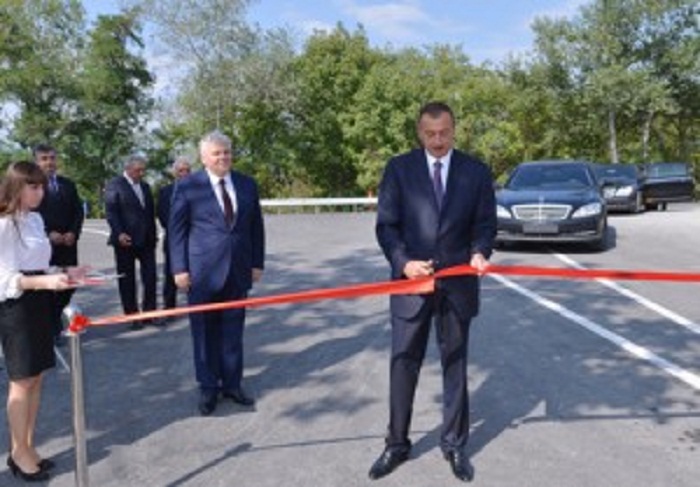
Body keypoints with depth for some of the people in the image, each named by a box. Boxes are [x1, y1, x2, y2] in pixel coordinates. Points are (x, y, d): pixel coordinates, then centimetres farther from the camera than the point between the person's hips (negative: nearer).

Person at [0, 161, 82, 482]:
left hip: (39, 304, 7)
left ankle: (27, 448, 24)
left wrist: (61, 276, 5)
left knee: (35, 378, 11)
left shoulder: (36, 220, 9)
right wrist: (46, 282, -29)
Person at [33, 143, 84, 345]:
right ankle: (52, 328, 12)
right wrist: (48, 234, -14)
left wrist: (73, 233, -4)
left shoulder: (68, 184, 15)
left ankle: (54, 316, 30)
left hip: (68, 243, 5)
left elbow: (78, 211, 11)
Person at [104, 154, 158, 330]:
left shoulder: (145, 186, 17)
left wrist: (153, 235, 11)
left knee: (151, 277, 1)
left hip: (146, 240, 5)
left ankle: (149, 313, 11)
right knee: (127, 280, 4)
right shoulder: (114, 185, -3)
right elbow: (111, 212, -10)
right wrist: (119, 234, -21)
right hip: (126, 240, -5)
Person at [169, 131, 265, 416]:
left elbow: (256, 227, 11)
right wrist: (179, 268, -7)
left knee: (233, 330, 9)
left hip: (238, 270, 3)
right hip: (202, 271, -3)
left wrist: (257, 263, 7)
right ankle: (208, 388, 19)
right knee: (204, 331, 6)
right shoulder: (187, 187, -2)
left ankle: (232, 384, 22)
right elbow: (176, 230, -2)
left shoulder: (247, 185, 8)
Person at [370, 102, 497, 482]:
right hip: (410, 280, -1)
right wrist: (403, 261, -19)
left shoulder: (477, 172, 4)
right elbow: (386, 225, -3)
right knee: (403, 365, 6)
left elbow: (485, 223, 4)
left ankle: (453, 444, 27)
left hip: (457, 283, 1)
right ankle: (397, 444, 22)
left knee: (454, 366, 12)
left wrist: (480, 252, -17)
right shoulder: (398, 168, 0)